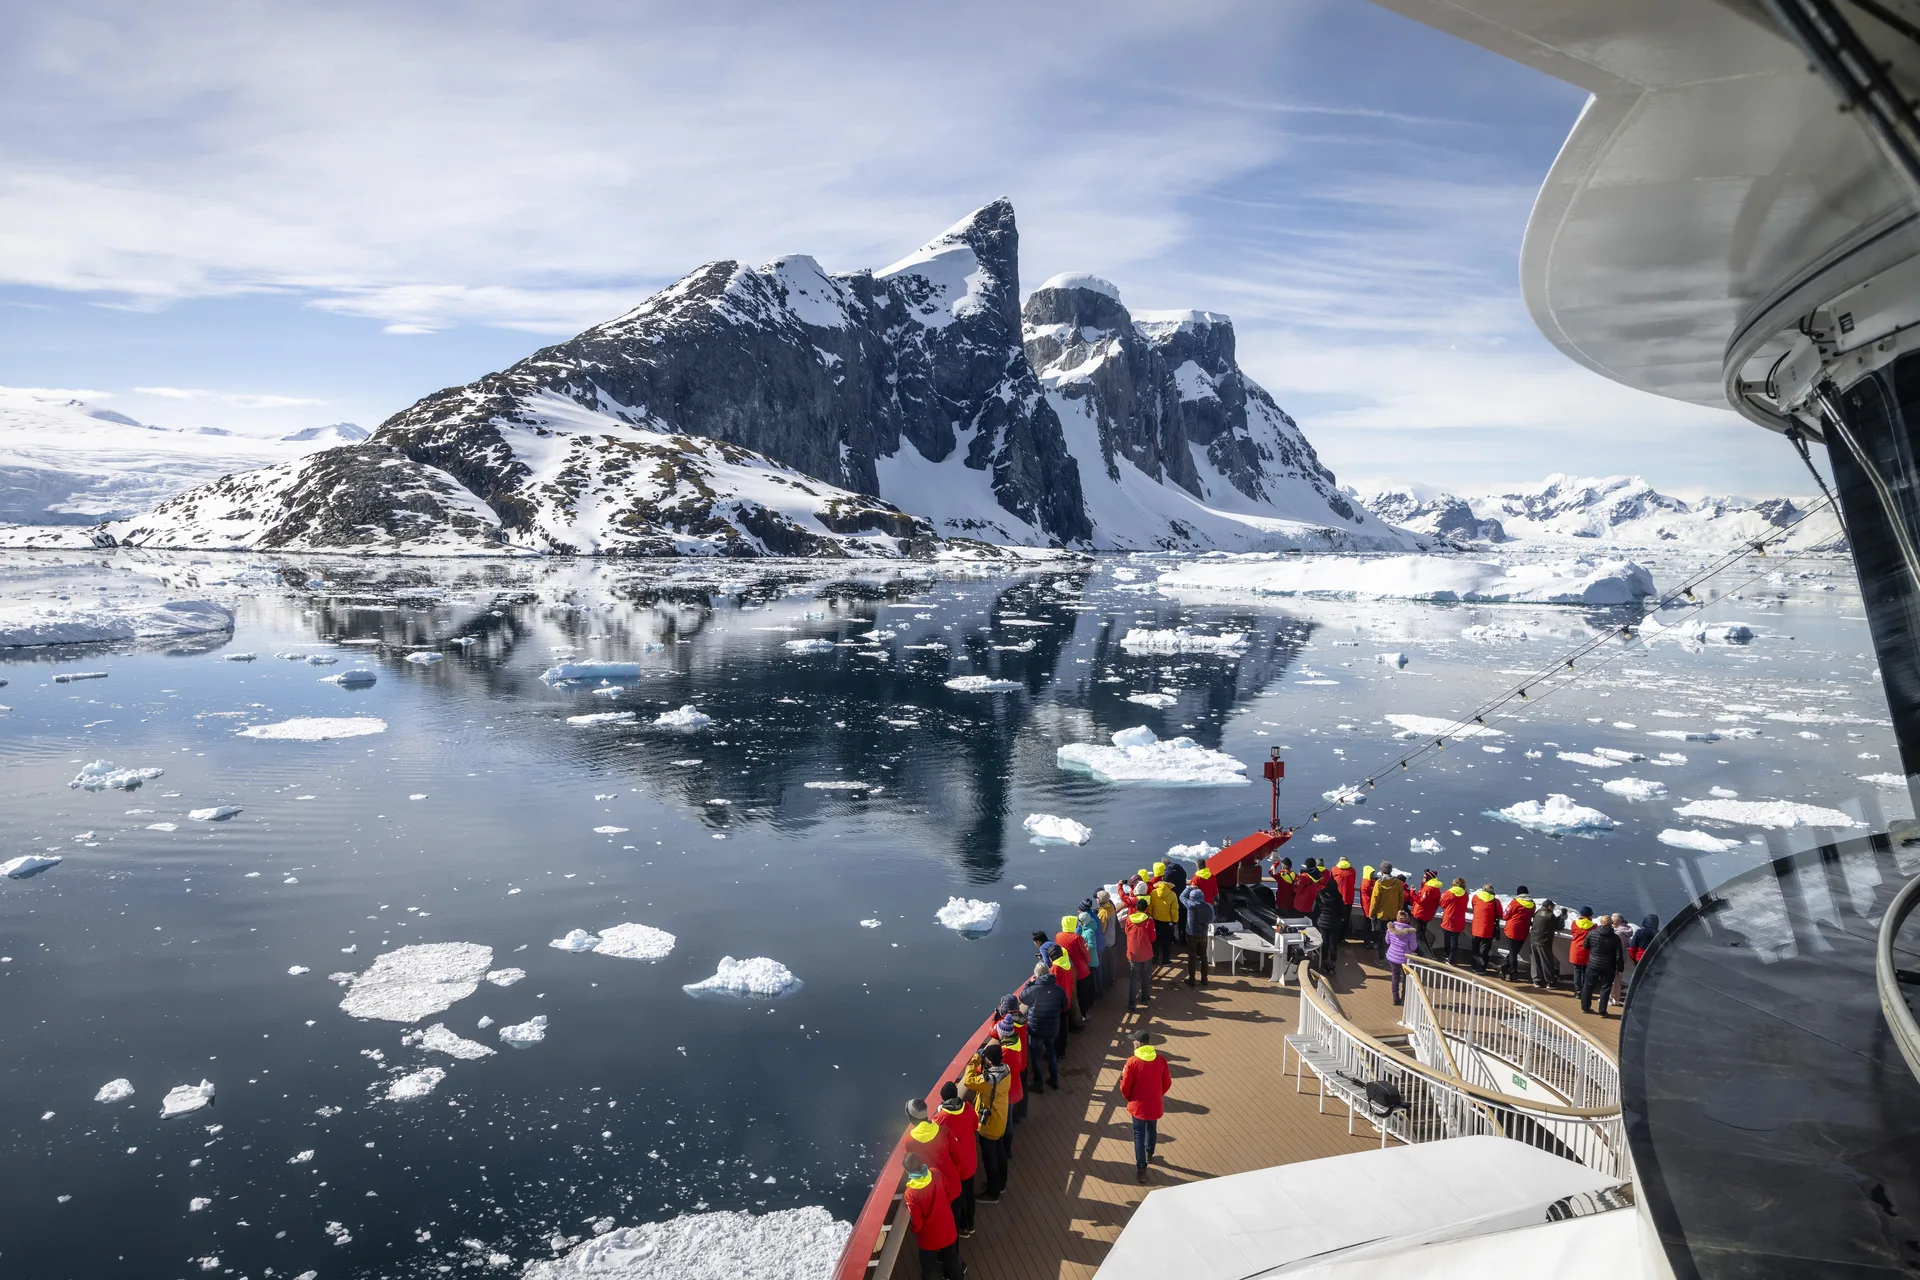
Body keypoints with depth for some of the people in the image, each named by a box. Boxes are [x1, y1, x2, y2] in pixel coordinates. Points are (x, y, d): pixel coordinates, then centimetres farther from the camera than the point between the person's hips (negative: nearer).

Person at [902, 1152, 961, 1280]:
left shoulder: (911, 1193, -33)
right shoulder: (936, 1174, -21)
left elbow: (916, 1224, -21)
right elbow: (950, 1195, -3)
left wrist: (913, 1229, 1)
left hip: (928, 1238, -4)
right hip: (947, 1230, 4)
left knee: (928, 1269, 23)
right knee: (952, 1258, 30)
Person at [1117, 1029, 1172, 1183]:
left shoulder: (1132, 1062, -21)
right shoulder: (1161, 1059, -10)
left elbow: (1125, 1087, -13)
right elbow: (1167, 1083, 0)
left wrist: (1128, 1098, 9)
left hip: (1139, 1106, -4)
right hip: (1156, 1104, 4)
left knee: (1139, 1136, 10)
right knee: (1152, 1129, 27)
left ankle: (1141, 1169, 12)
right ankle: (1149, 1154, 49)